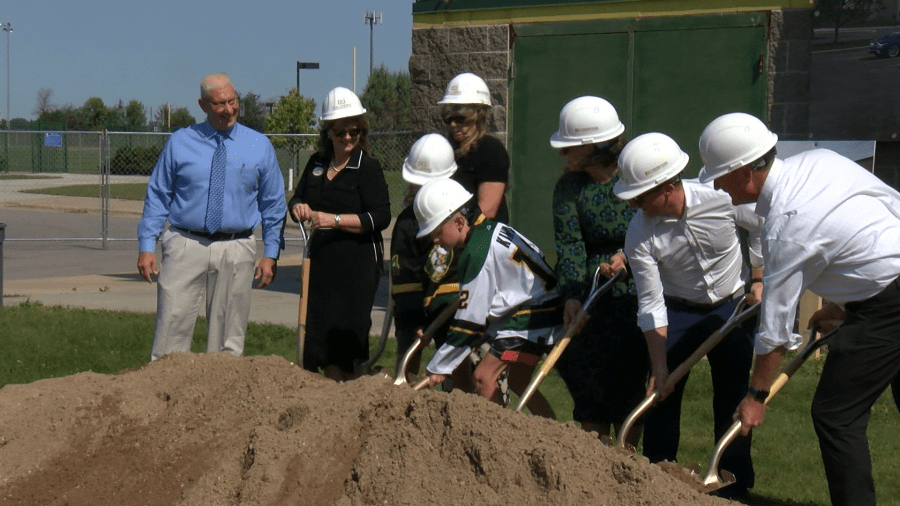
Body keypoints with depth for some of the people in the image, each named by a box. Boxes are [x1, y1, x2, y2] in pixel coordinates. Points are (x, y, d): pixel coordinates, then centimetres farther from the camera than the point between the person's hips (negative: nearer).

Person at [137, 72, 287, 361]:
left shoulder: (260, 146, 6)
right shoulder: (179, 142, 5)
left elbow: (273, 204, 10)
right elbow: (157, 196, 7)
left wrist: (271, 253, 3)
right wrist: (146, 246, -1)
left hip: (236, 251, 1)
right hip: (185, 246, -1)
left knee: (228, 337, 6)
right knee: (172, 327, -5)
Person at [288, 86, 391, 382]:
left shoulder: (368, 167, -5)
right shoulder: (317, 163, 14)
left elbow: (381, 216, -13)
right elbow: (297, 199, 22)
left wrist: (336, 220, -20)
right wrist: (298, 208, -2)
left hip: (357, 263, -6)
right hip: (321, 260, 6)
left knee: (345, 334, -6)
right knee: (318, 329, 7)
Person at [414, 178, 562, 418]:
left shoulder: (477, 254, -22)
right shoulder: (490, 229, 7)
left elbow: (470, 322, -19)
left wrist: (437, 368, -10)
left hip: (532, 321, -10)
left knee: (484, 375, -11)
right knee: (518, 383, 16)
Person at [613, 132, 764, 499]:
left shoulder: (723, 197, -26)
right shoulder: (639, 235, -23)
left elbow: (762, 227, -3)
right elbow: (651, 304, -18)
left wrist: (759, 280, -4)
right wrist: (659, 367, -19)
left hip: (734, 305, 0)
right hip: (677, 311, 1)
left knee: (733, 399, 1)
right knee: (661, 396, -5)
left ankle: (735, 486, 13)